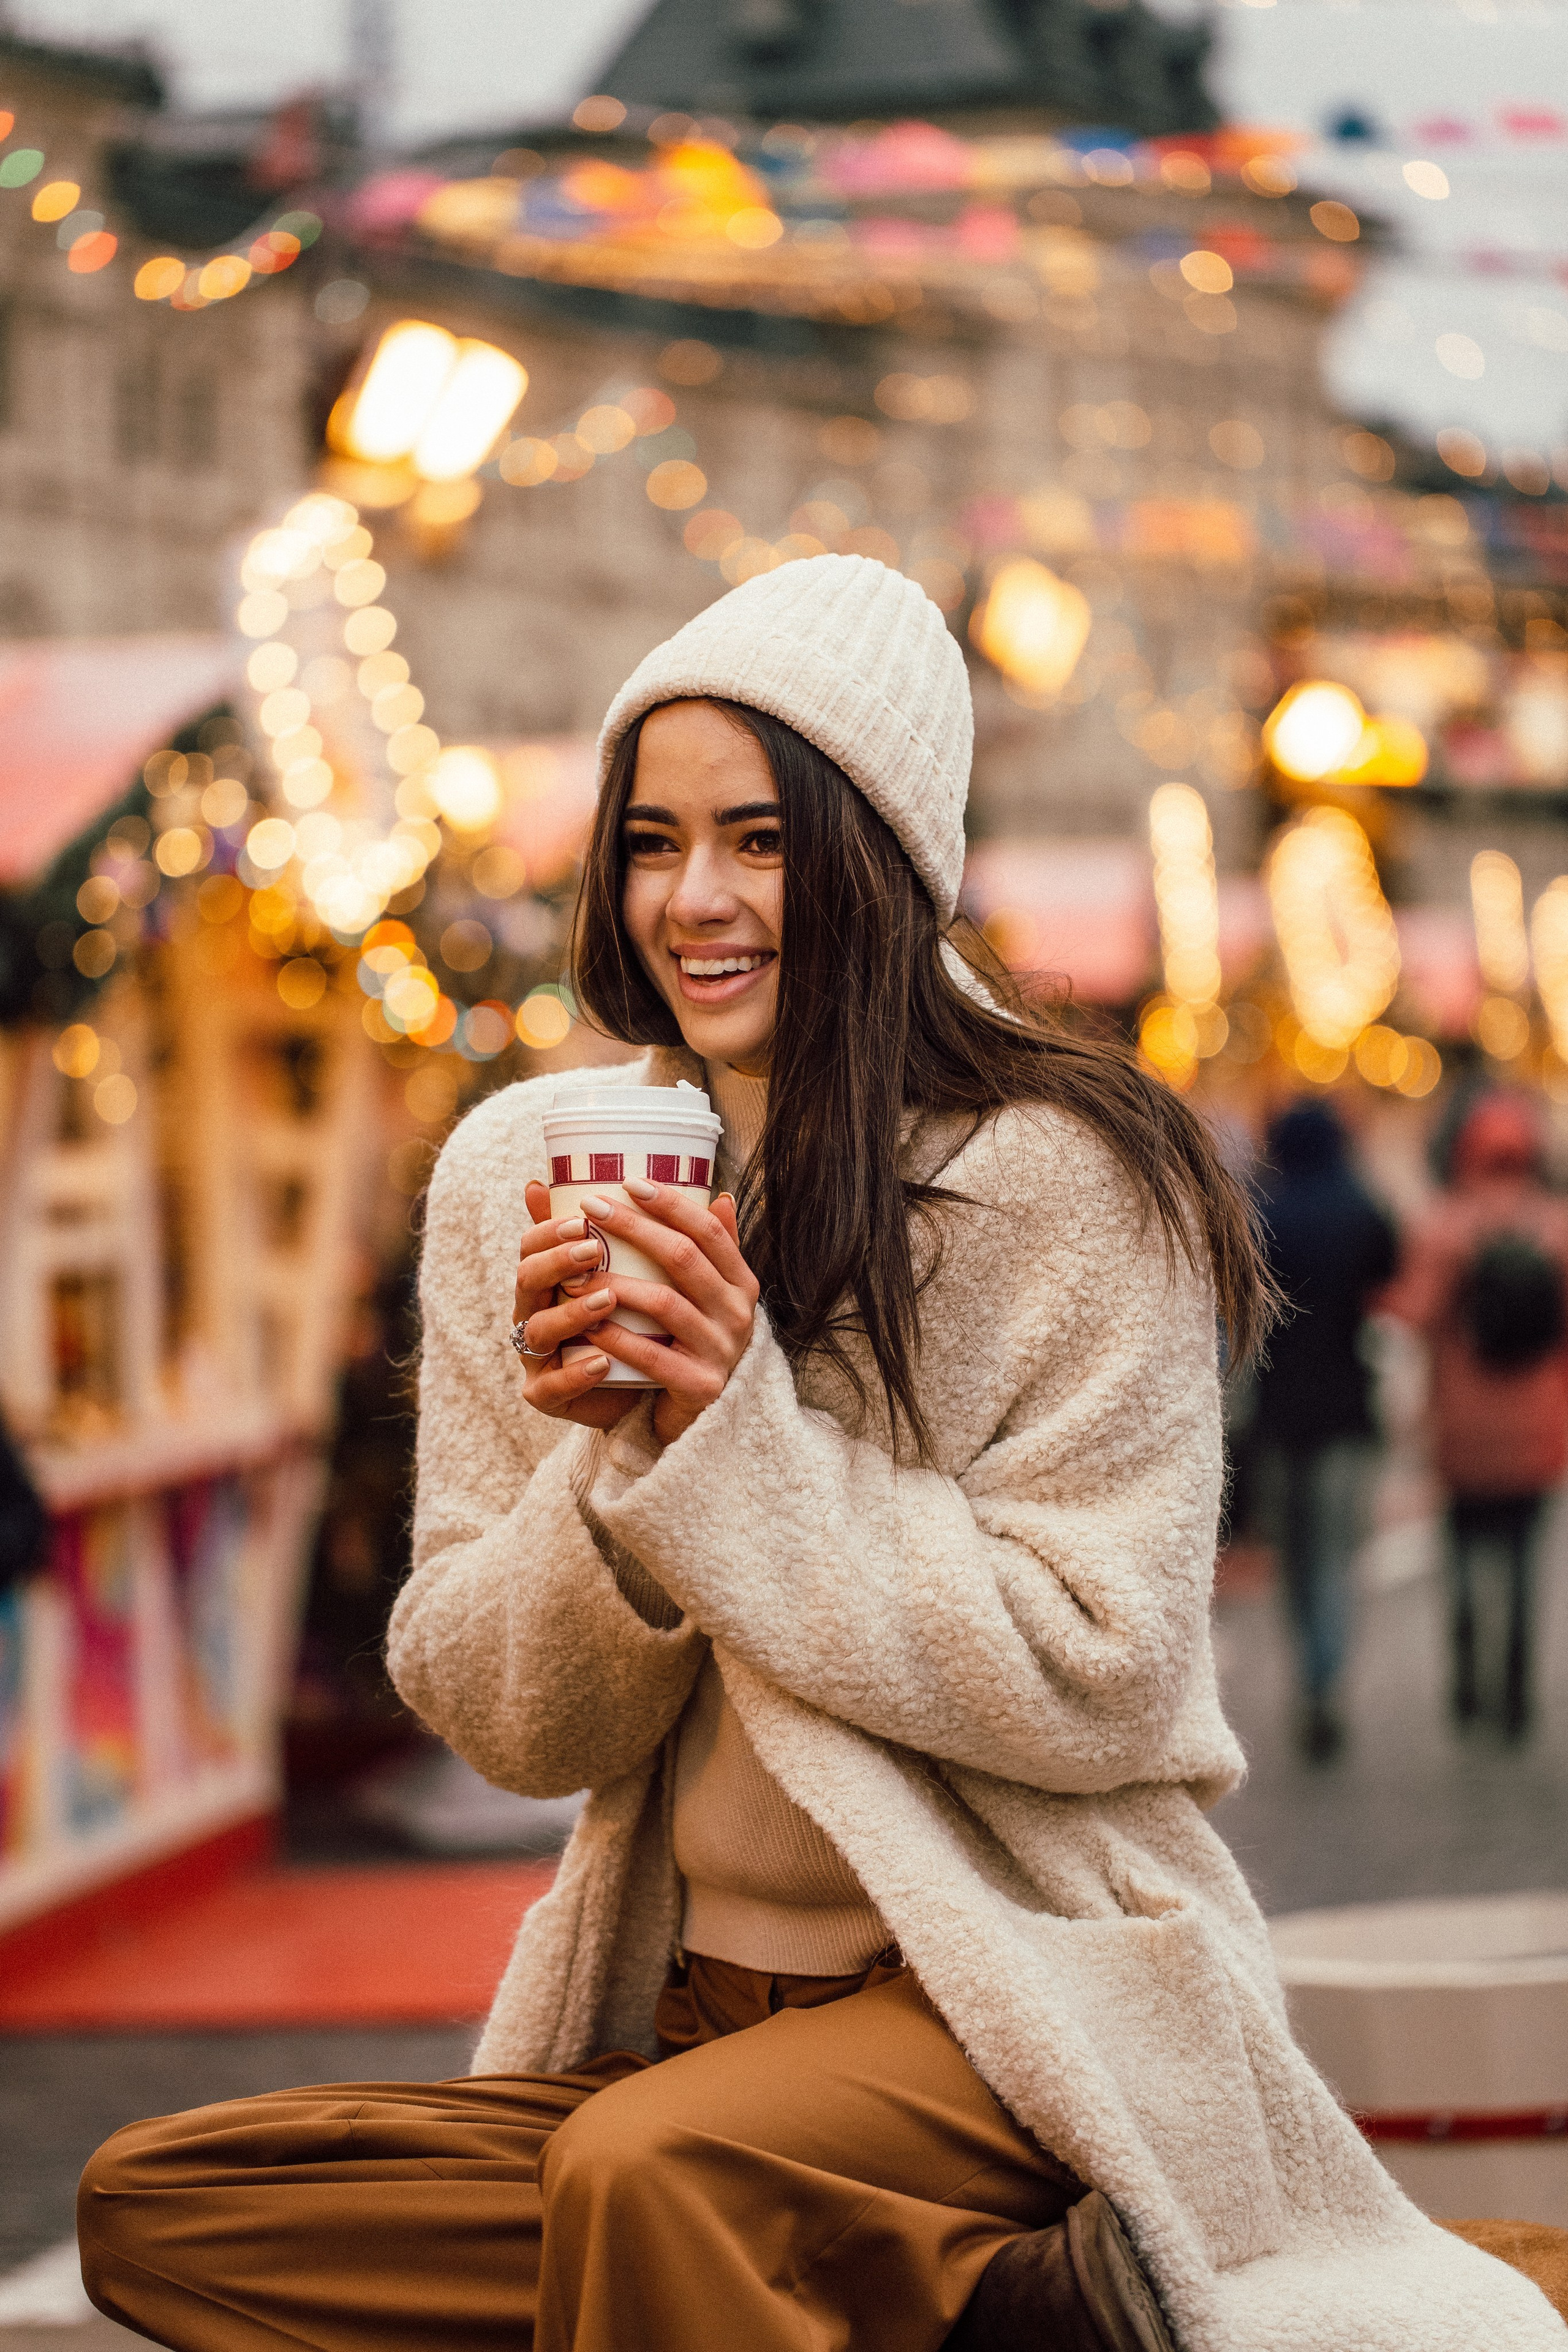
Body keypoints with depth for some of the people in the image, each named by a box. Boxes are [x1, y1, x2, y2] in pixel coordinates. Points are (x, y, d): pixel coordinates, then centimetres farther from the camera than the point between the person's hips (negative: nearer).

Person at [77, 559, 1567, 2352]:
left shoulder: (1067, 1180, -8)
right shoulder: (517, 1177, 5)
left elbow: (1097, 1682, -12)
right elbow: (504, 1724, 5)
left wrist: (740, 1436, -19)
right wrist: (607, 1458, -15)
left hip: (1018, 1993, -7)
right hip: (678, 2008, 7)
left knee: (646, 2168, -37)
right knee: (149, 2207, -13)